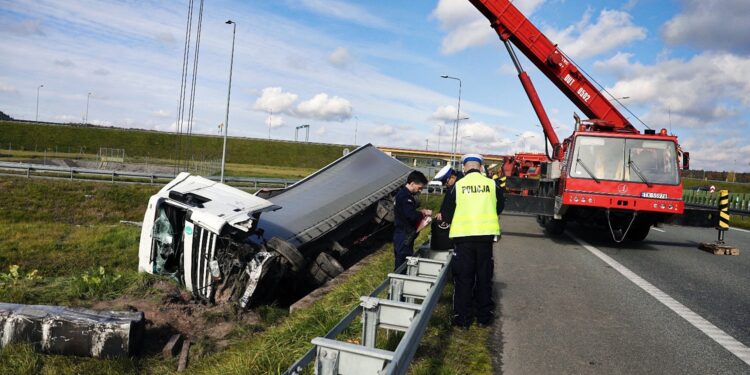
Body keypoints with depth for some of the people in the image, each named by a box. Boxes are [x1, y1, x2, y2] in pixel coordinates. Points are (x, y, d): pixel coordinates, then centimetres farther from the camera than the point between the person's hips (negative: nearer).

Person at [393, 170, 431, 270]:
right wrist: (423, 213, -10)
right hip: (404, 236, -10)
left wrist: (421, 212, 7)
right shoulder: (405, 196, -19)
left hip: (405, 235, 10)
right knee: (402, 263, -4)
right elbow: (411, 215, -27)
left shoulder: (404, 194, 13)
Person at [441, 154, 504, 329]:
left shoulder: (457, 186, -5)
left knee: (463, 278, 7)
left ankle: (462, 318, 12)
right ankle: (484, 316, 22)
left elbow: (446, 215, 1)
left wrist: (448, 219, 23)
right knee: (484, 276, 13)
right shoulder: (492, 185, -2)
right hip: (486, 235, 1)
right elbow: (499, 208, 12)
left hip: (463, 236, -1)